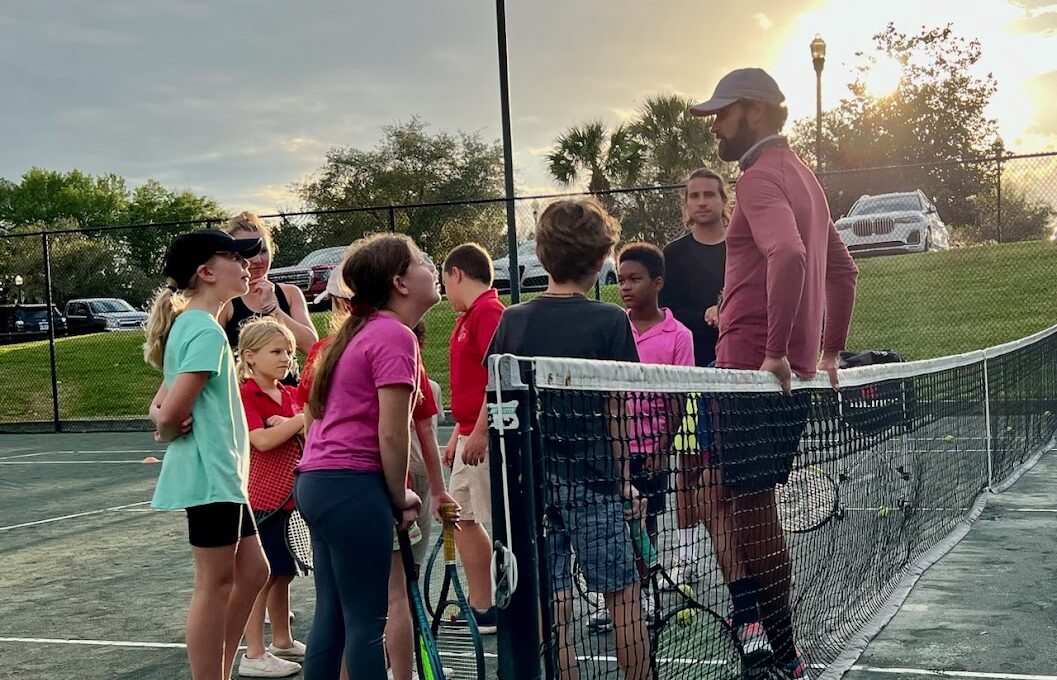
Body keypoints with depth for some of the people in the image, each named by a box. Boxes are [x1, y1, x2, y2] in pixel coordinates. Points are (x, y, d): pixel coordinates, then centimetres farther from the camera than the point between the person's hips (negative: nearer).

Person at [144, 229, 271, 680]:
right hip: (210, 472, -10)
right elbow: (173, 409, -22)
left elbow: (162, 405, 15)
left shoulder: (189, 325, 15)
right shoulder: (206, 330, -16)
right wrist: (167, 430, -2)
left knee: (251, 571, 16)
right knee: (216, 583, -1)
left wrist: (167, 420, -4)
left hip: (222, 474, 10)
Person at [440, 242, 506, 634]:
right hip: (470, 436, 11)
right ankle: (481, 607, 20)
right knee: (464, 517, 13)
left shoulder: (489, 312, -13)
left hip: (487, 438, -11)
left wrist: (479, 433, -25)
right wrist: (457, 436, 24)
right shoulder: (469, 318, 18)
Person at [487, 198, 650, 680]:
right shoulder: (609, 321, -7)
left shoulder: (512, 322, 2)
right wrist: (625, 480, 3)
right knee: (624, 593, 11)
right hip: (593, 478, -3)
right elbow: (615, 412, -6)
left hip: (530, 482, 3)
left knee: (552, 608, 5)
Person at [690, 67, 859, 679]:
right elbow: (843, 269, 28)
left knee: (751, 513, -5)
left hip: (758, 374, -10)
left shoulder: (761, 176, -10)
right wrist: (830, 352, 28)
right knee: (745, 509, 14)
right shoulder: (802, 176, 20)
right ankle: (754, 630, 17)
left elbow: (789, 255, -29)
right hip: (796, 373, 10)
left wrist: (775, 351, -24)